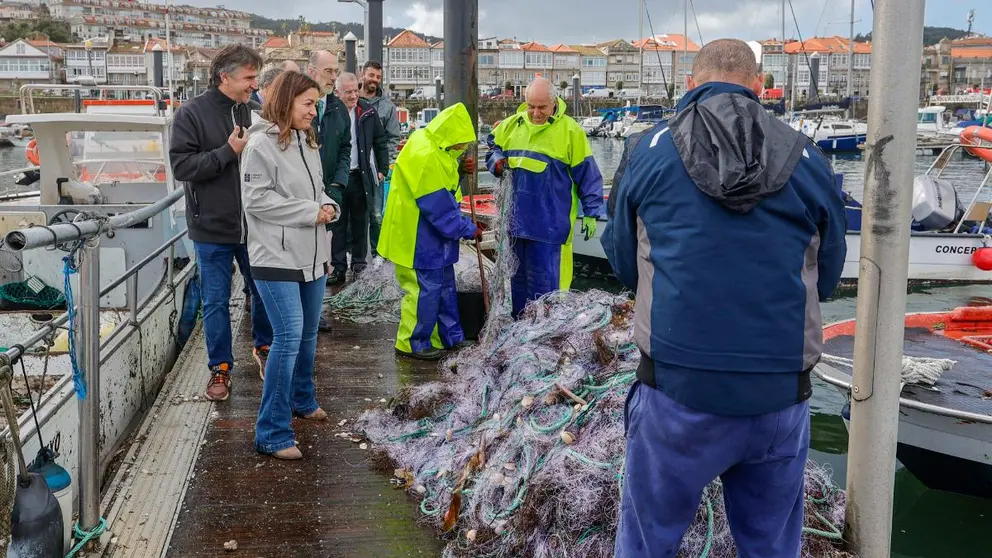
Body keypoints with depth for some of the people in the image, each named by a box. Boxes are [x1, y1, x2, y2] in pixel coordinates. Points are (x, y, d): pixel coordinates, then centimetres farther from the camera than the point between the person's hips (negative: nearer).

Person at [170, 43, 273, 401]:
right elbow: (181, 165, -15)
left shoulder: (253, 111, 2)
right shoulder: (191, 113, -9)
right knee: (216, 302, 7)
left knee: (263, 290, 17)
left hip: (254, 225, 3)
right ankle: (220, 368, 21)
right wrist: (229, 151, -20)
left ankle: (263, 346, 40)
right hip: (212, 227, -3)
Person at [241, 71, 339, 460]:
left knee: (308, 333, 20)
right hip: (276, 257, -8)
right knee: (288, 337, -13)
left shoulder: (307, 142, 12)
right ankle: (272, 433, -6)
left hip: (311, 256, 9)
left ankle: (302, 401, 41)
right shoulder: (262, 144, -12)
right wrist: (310, 212, -16)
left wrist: (327, 206, 0)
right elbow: (256, 199, -17)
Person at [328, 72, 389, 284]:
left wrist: (382, 169, 6)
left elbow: (380, 142, 9)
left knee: (360, 223, 11)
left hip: (361, 177, 2)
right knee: (338, 223, 6)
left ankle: (359, 263, 21)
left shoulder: (367, 112, 2)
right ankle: (338, 266, 12)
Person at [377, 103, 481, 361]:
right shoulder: (423, 156, -26)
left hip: (434, 235, 11)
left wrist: (460, 169, -1)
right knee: (424, 289, -3)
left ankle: (450, 336, 27)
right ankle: (412, 343, 10)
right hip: (417, 238, -11)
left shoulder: (435, 147, 5)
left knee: (444, 285, 16)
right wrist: (468, 230, -16)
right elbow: (438, 206, -25)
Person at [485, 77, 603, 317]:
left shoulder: (570, 131, -6)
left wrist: (591, 213, -1)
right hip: (515, 219, 5)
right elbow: (493, 147, 21)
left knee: (545, 280, -4)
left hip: (550, 223, -5)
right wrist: (497, 162, -3)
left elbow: (587, 174, -2)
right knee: (518, 277, 15)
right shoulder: (511, 125, 6)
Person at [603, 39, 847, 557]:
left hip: (678, 389, -1)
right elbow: (826, 278, 11)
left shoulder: (651, 150, 0)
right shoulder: (806, 159, 3)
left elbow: (623, 262, 8)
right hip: (782, 396, 2)